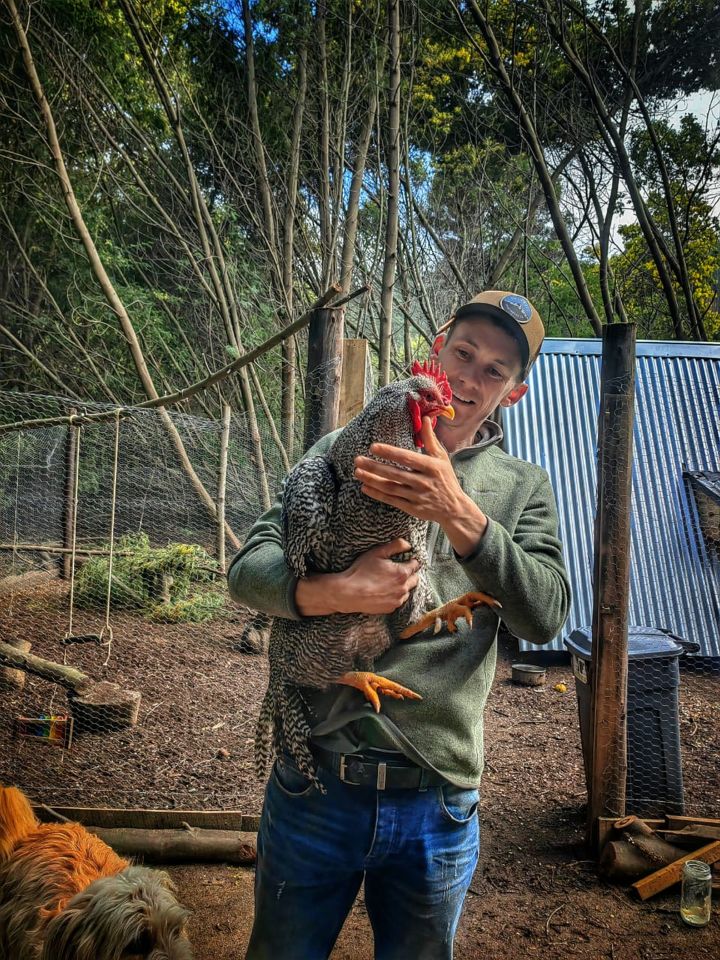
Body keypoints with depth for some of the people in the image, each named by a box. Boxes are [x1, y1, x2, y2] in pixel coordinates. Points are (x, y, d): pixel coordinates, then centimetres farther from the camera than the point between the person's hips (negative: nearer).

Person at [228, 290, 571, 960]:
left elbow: (545, 617, -10)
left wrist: (458, 513, -24)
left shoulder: (523, 488, 4)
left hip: (437, 802, 1)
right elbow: (247, 569, -4)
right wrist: (334, 591, -24)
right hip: (314, 785, 0)